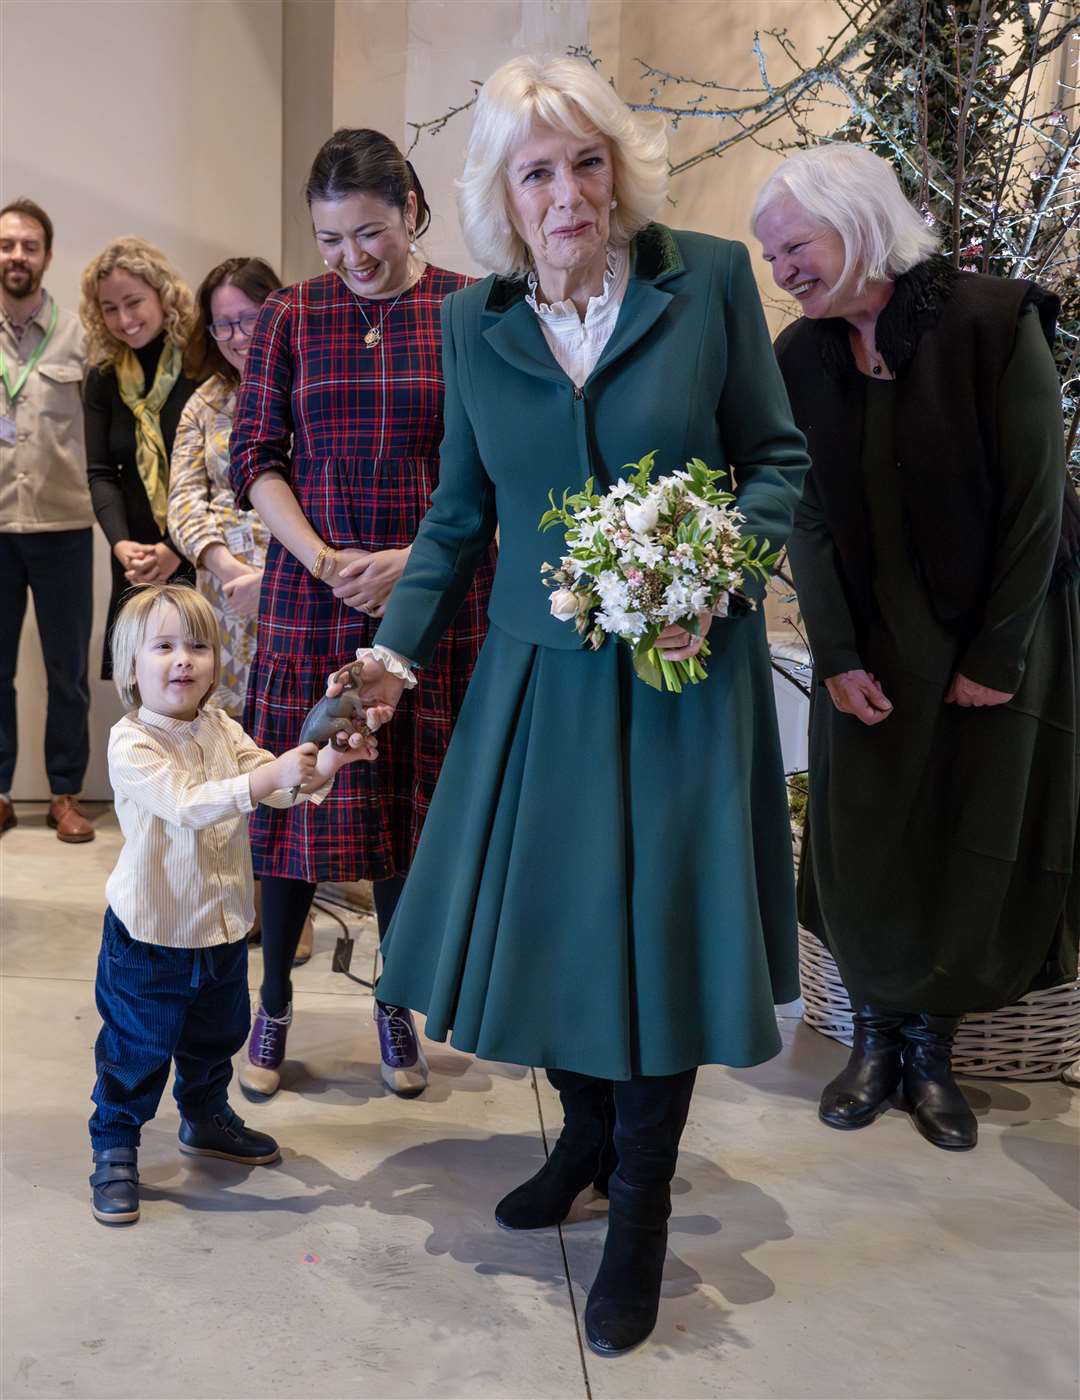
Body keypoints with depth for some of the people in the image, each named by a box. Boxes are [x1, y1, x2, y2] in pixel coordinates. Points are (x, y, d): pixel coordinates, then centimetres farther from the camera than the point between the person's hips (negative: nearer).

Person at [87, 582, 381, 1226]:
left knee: (216, 1039, 25)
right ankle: (115, 1149, 27)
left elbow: (286, 787, -2)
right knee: (136, 1052, 7)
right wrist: (269, 775, -43)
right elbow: (187, 805, -34)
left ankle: (206, 1118, 48)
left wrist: (326, 762, -23)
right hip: (150, 936, -6)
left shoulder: (222, 730, 1)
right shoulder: (131, 745, -20)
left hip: (224, 927, 7)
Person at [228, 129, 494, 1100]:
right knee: (300, 792, 4)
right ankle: (273, 1005, 21)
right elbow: (256, 459, 4)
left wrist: (409, 562, -11)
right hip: (311, 592, 1)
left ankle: (396, 1007, 24)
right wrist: (320, 559, -10)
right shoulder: (292, 318, 5)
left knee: (413, 797, 7)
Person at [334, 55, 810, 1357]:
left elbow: (778, 461, 0)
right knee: (529, 922, 9)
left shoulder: (710, 278, -5)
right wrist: (397, 645, 1)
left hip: (680, 676, -3)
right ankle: (587, 1130, 39)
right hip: (536, 676, 3)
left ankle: (639, 1213, 25)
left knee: (657, 931, 2)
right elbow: (459, 514, 9)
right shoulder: (472, 322, 3)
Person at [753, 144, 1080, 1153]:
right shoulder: (801, 358, -2)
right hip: (871, 649, 3)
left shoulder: (993, 321, -14)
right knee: (863, 840, 5)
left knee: (974, 848, 5)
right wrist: (838, 658, -10)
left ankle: (931, 1044, 23)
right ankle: (874, 1034, 24)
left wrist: (996, 656, -14)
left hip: (993, 641, -2)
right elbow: (808, 519, -2)